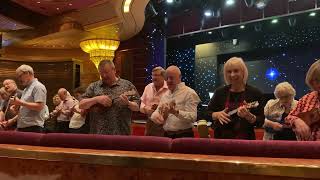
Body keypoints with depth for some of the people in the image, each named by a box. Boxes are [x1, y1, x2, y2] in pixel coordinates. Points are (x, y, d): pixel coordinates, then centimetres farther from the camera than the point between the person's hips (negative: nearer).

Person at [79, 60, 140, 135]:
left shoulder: (128, 85, 4)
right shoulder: (93, 86, 8)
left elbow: (137, 107, 3)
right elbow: (81, 105, 2)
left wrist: (128, 103, -18)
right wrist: (96, 99, -13)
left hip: (121, 132, -1)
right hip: (98, 132, 1)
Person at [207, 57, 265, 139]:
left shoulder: (255, 93, -3)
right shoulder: (220, 92, 3)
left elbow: (260, 121, -3)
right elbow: (208, 112, 9)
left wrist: (248, 116, -22)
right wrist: (217, 115, -11)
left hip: (245, 139, -1)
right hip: (221, 138, 2)